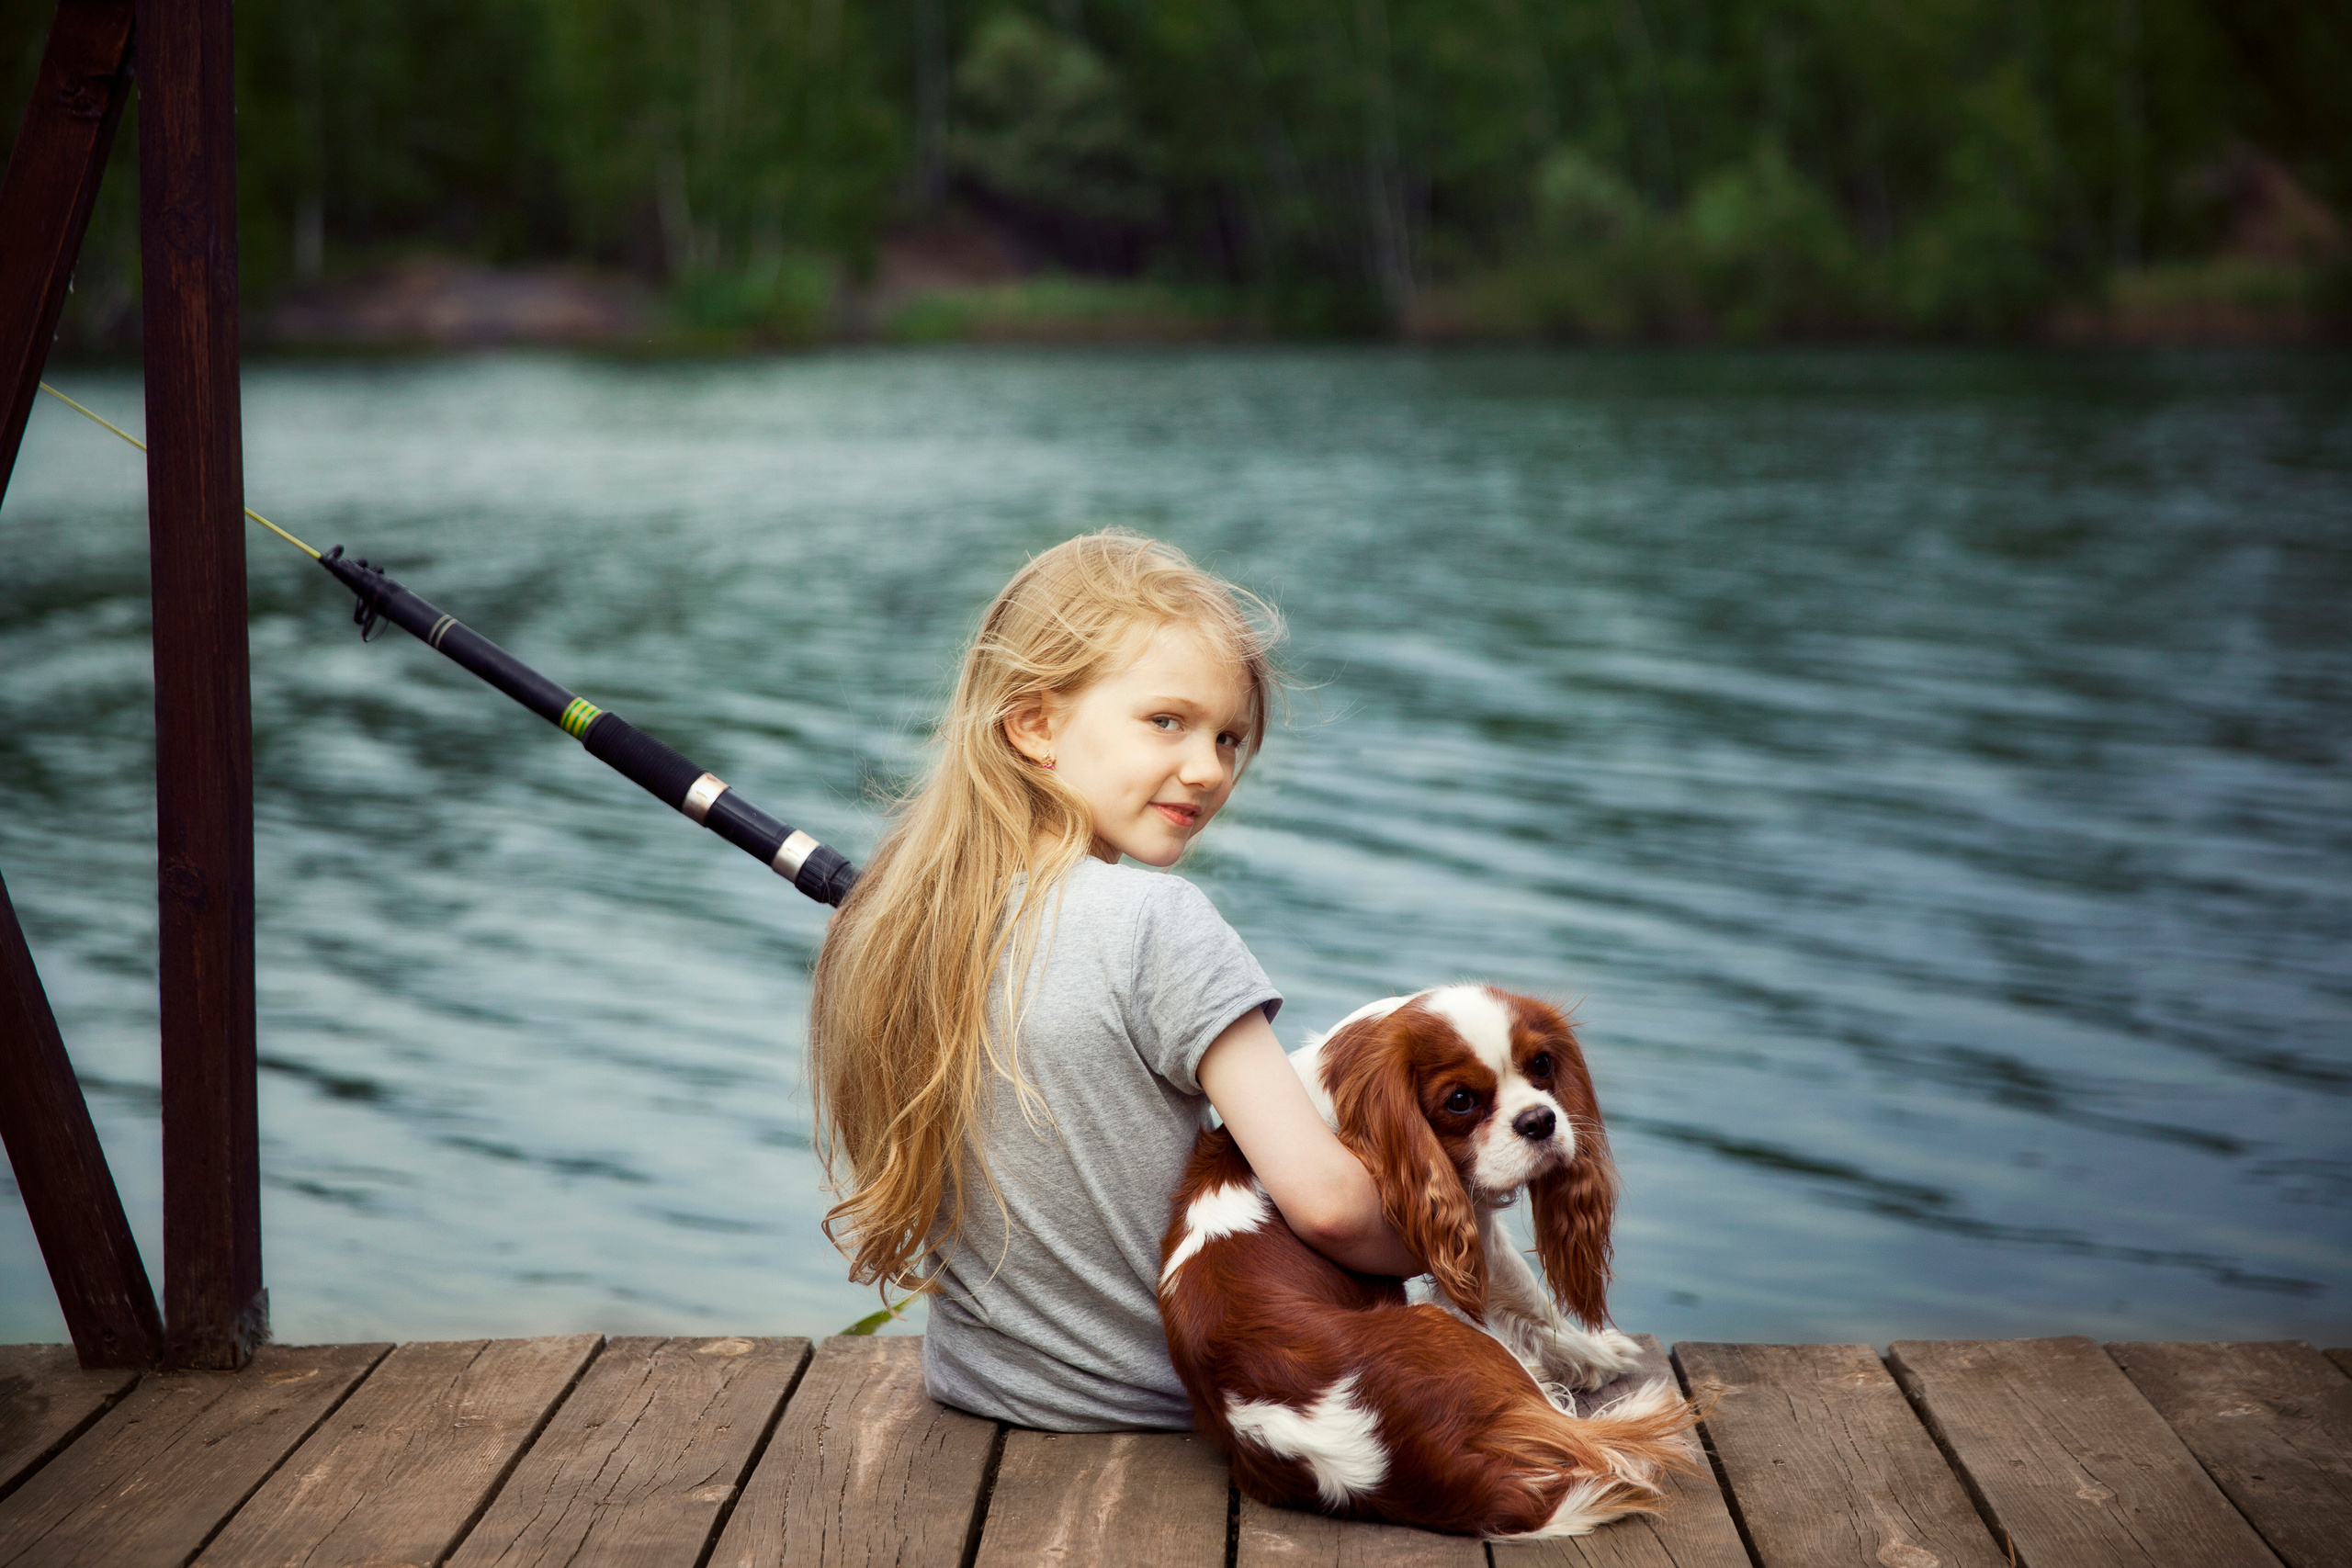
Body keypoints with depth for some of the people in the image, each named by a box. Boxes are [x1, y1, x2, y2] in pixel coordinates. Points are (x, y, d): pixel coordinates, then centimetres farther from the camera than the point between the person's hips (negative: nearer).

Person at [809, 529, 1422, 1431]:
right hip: (1174, 1415, -7)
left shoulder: (880, 918, -4)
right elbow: (1324, 1202, -29)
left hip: (966, 1394, 7)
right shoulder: (1156, 925, -25)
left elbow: (872, 1227, 7)